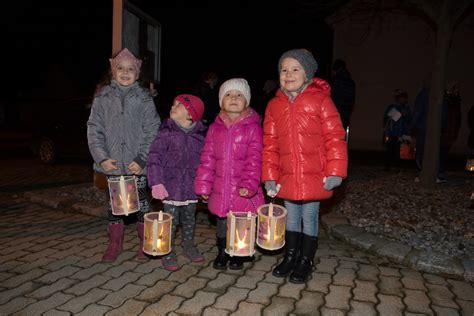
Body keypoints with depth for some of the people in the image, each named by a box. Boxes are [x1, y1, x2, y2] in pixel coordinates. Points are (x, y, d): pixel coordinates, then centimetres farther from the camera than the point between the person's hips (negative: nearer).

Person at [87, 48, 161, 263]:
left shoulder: (144, 98, -1)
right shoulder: (102, 97, 4)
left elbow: (152, 131, -4)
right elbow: (94, 129, 2)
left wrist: (142, 159, -11)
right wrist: (102, 158, -7)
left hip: (137, 163, -1)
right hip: (112, 163, 2)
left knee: (141, 200, 8)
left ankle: (145, 242, 25)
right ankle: (114, 244, 27)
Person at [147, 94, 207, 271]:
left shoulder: (201, 135, -1)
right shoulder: (166, 132, -8)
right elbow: (154, 158, -11)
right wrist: (156, 182, -18)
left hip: (191, 187, 3)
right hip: (171, 186, -3)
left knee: (189, 219, 19)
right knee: (170, 220, 4)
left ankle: (189, 246, 39)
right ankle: (167, 253, 21)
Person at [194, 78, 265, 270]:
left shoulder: (252, 127, -7)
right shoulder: (215, 128, 4)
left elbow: (254, 159, -11)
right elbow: (207, 158, 4)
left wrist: (249, 184, -20)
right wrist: (203, 185, 1)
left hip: (243, 190, -2)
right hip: (220, 189, 3)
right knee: (222, 224, 15)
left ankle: (238, 255, 35)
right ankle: (222, 253, 38)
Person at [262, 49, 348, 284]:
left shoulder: (320, 100, -8)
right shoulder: (274, 105, 2)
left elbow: (335, 138, -9)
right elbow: (270, 144, 4)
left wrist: (335, 172, -13)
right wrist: (270, 177, 1)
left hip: (314, 176, -3)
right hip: (287, 177, 3)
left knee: (309, 218, 11)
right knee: (291, 218, 18)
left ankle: (305, 262, 29)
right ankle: (290, 257, 36)